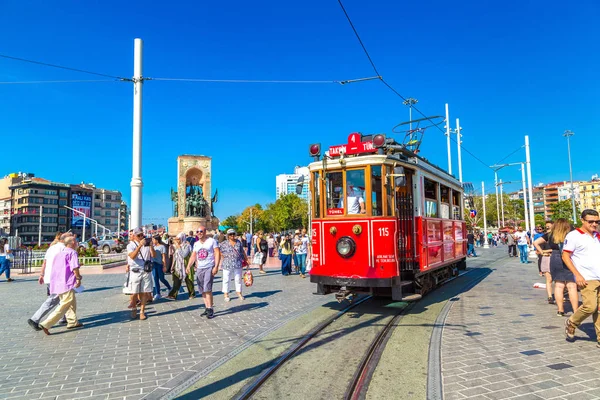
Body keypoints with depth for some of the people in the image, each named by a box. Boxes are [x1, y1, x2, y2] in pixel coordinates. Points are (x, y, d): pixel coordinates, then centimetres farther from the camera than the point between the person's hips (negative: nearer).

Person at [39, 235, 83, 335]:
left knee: (72, 303, 19)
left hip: (56, 281, 10)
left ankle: (72, 322, 26)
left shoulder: (60, 252, 16)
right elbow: (75, 268, -18)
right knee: (64, 306, -5)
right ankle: (46, 324, -10)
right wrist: (78, 278, -8)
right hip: (66, 283, -9)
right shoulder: (72, 252, -10)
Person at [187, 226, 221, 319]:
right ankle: (207, 308, 16)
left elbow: (217, 254, -8)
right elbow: (193, 256, 11)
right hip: (199, 269, 6)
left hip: (209, 268, -6)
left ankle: (210, 309, -8)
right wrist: (188, 266, -5)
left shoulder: (212, 241, -4)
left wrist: (216, 267, -17)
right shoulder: (196, 244, 13)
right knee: (202, 290, 7)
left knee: (207, 289, -14)